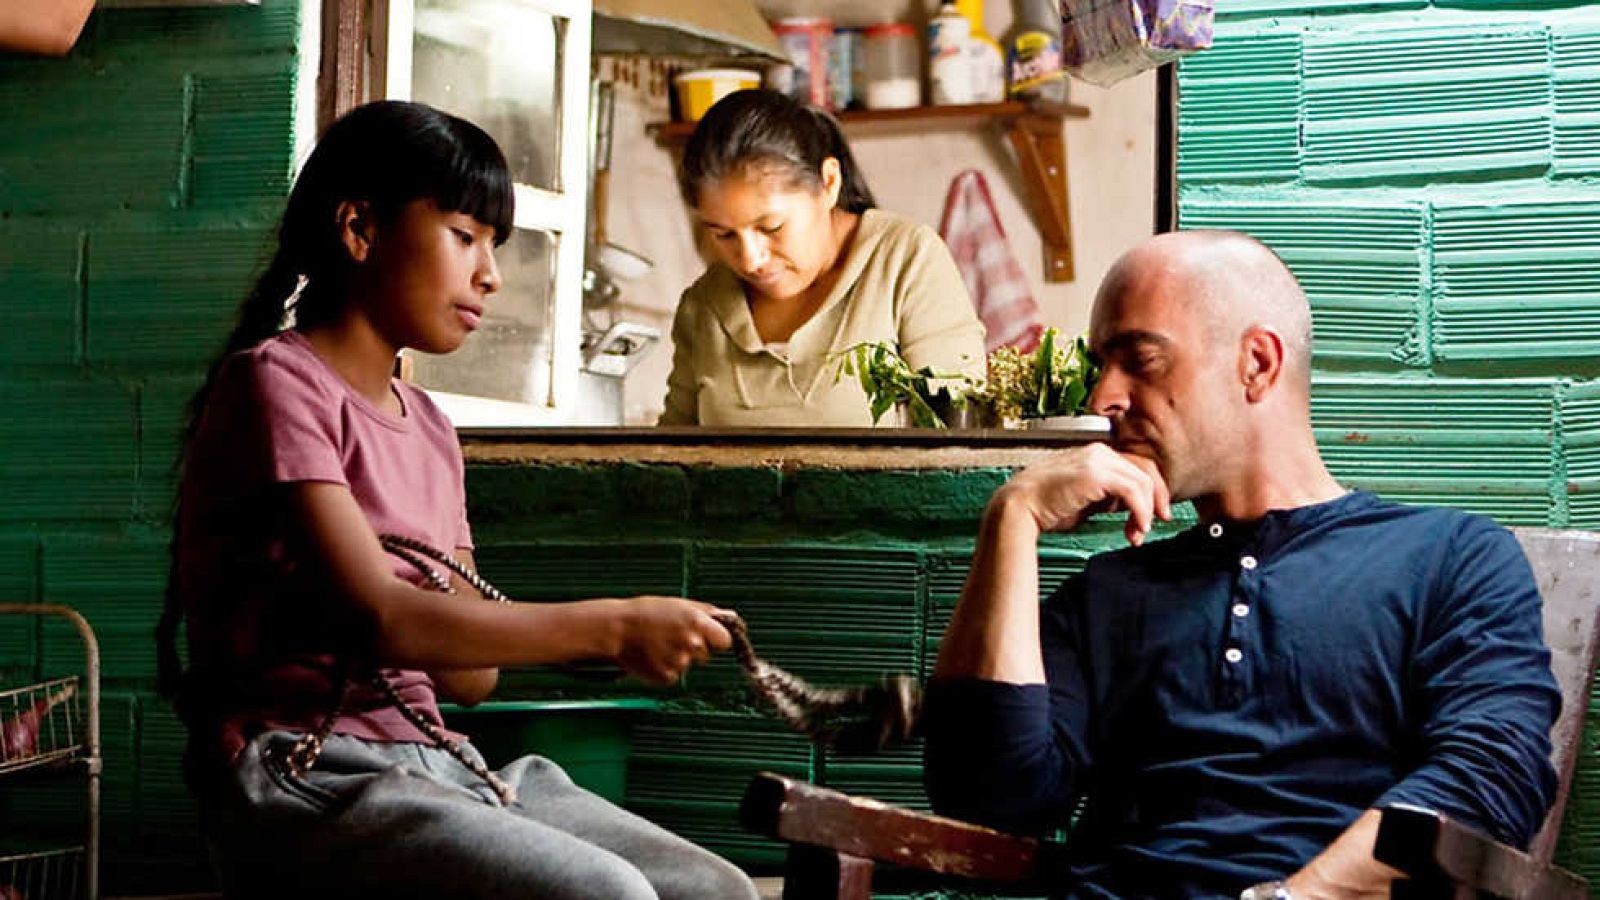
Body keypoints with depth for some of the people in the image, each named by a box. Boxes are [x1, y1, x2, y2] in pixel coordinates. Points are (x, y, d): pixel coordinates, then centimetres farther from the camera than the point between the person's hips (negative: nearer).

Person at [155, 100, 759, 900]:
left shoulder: (428, 428, 18)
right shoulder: (275, 382, -6)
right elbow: (373, 616, -20)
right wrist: (611, 626, -17)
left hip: (431, 766, 8)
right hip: (304, 775, -8)